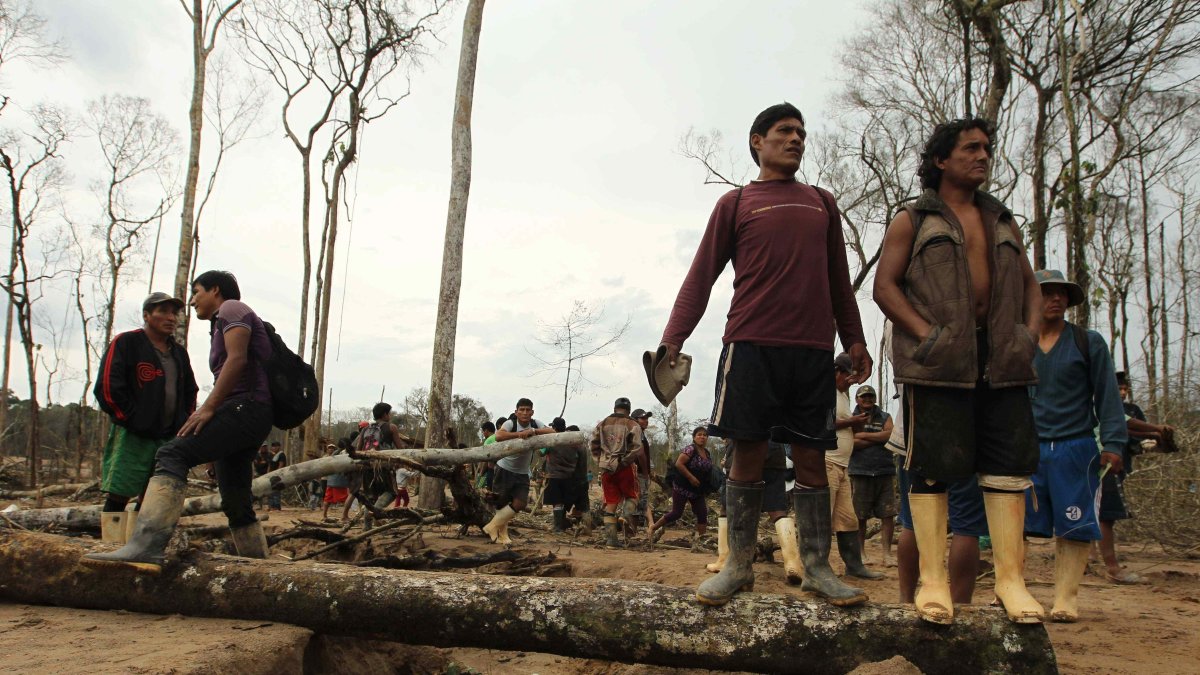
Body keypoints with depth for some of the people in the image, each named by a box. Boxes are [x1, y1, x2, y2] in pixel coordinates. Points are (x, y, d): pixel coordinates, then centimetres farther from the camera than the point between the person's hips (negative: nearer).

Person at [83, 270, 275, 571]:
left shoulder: (231, 308, 4)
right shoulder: (223, 324, 32)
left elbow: (237, 359, -12)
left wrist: (208, 407, -17)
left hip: (247, 407, -10)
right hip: (245, 415, 10)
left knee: (173, 455, -25)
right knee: (236, 503, 10)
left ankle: (145, 547, -39)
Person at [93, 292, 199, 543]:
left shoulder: (179, 353, 18)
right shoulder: (126, 343, -2)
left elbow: (190, 393, 27)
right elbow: (107, 387, -10)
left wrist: (183, 424, 13)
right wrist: (132, 420, -11)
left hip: (168, 438, 6)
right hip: (131, 437, -6)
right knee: (118, 496, -8)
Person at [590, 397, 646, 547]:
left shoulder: (602, 424, 10)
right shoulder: (632, 425, -3)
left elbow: (593, 445, 7)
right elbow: (637, 449, -13)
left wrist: (600, 461, 12)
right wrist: (625, 460, -4)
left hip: (606, 468, 3)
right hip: (625, 468, -3)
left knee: (610, 504, 8)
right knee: (631, 496, 17)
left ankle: (610, 538, 4)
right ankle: (627, 515, -13)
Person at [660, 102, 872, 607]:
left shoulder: (822, 204, 19)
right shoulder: (735, 203, 10)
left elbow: (839, 281, 23)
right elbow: (701, 275, 5)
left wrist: (854, 340, 16)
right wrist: (673, 338, -6)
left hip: (813, 350, 3)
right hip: (751, 345, -3)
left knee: (811, 459, 4)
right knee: (747, 454, -2)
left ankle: (817, 568, 11)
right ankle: (739, 566, 7)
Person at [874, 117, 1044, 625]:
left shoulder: (1003, 222, 24)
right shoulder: (912, 221, 9)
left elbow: (1029, 283, 22)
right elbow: (885, 285, -1)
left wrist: (1029, 331, 2)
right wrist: (927, 334, -14)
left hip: (1002, 359, 5)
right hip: (939, 362, -5)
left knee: (1009, 463, 0)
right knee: (933, 465, -6)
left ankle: (1010, 577, 6)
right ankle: (933, 579, -3)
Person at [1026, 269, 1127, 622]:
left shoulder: (1089, 342, 6)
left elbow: (1107, 395, 3)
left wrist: (1112, 443, -6)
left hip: (1075, 448, -1)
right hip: (1027, 448, 1)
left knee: (1074, 528, 1)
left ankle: (1066, 599, 9)